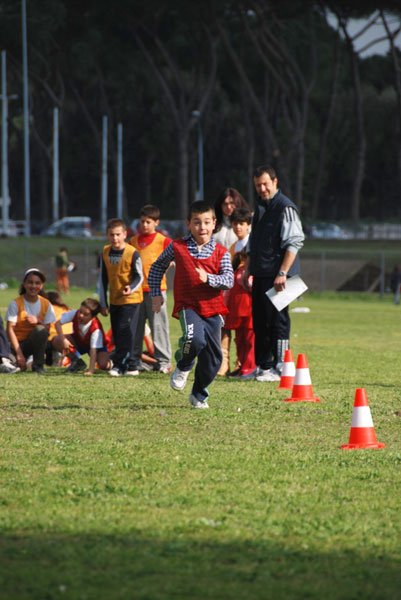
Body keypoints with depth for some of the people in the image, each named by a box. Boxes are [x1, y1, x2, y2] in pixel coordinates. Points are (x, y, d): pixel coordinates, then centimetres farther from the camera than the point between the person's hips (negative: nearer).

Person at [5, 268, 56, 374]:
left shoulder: (46, 304, 0)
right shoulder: (15, 304, -9)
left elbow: (47, 329, -1)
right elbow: (10, 329, -14)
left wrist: (38, 321, -24)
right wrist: (19, 354, -23)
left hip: (36, 343, 2)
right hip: (18, 343, -2)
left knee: (40, 330, -34)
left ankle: (38, 365, -17)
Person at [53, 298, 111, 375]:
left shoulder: (96, 329, -38)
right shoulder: (75, 314, -28)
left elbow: (93, 349, -39)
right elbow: (58, 323, -20)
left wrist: (91, 370, -44)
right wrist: (63, 340, -34)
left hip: (98, 346, -4)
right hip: (78, 342, 4)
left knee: (104, 365, -33)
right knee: (57, 341, -22)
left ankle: (110, 363, 10)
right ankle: (77, 362, 0)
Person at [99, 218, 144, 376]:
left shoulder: (132, 253, -13)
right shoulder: (106, 252, 3)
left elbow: (139, 276, -8)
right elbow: (103, 279, 11)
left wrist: (131, 288, -29)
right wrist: (103, 303, 10)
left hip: (131, 299, -6)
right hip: (114, 301, 6)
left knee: (124, 331, -13)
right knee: (117, 335, 7)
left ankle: (119, 364, -9)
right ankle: (131, 366, 14)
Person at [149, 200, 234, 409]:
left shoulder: (221, 252, 2)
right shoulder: (177, 247, 3)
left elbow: (229, 280, -7)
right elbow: (157, 267, 18)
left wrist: (209, 279, -25)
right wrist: (156, 293, 12)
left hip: (213, 308, 2)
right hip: (188, 305, -2)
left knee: (213, 357, 4)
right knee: (195, 339, -30)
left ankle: (199, 395, 27)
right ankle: (183, 367, 3)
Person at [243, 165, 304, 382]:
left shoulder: (285, 208, -11)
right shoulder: (260, 207, 17)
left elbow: (295, 242, -16)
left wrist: (282, 273, -21)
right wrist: (248, 270, 20)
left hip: (277, 275, -9)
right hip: (260, 274, 9)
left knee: (277, 321, -7)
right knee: (259, 320, 11)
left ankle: (280, 369, -4)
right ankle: (263, 366, 19)